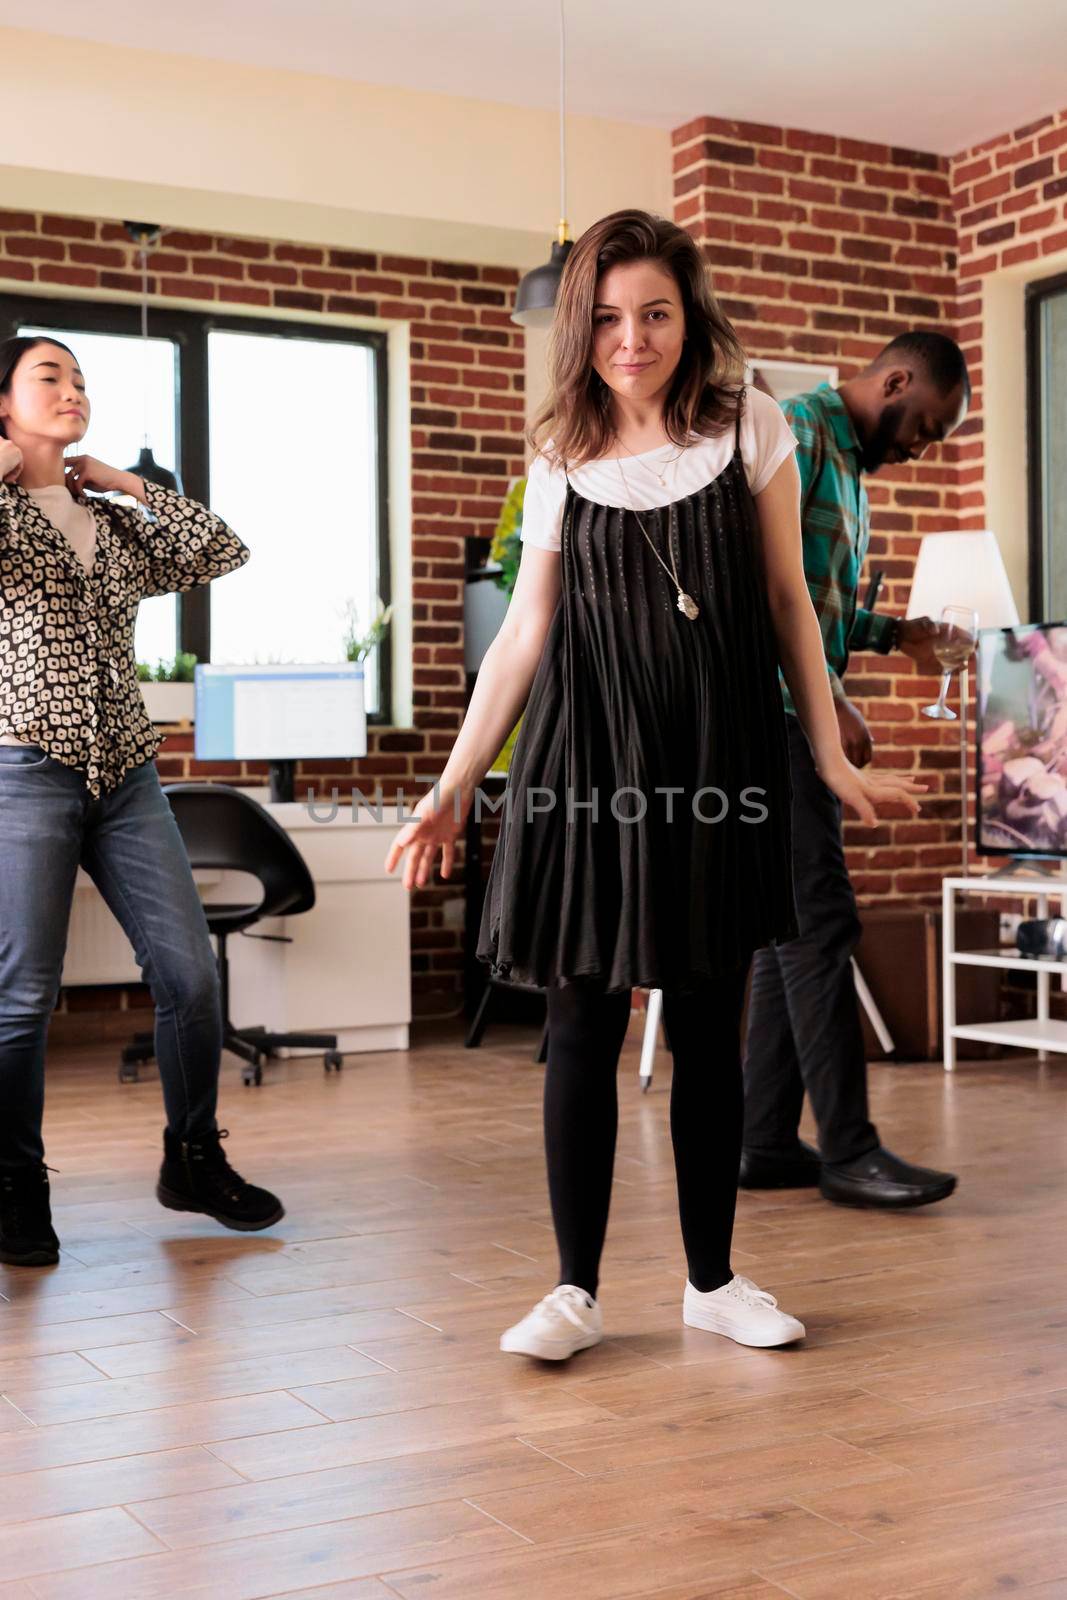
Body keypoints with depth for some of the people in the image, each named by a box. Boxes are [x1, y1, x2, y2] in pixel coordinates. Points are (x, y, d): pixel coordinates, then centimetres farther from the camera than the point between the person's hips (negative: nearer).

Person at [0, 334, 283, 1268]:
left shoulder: (116, 528, 19)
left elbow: (223, 552, 12)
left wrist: (129, 484, 13)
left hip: (127, 773, 5)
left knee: (190, 972, 0)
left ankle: (195, 1161, 17)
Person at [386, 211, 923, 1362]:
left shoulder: (749, 429, 4)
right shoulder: (561, 462, 6)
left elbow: (786, 601, 7)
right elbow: (522, 636, 7)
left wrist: (834, 760, 5)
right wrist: (453, 786, 3)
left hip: (718, 758, 0)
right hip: (588, 758, 0)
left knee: (708, 1027, 6)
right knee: (584, 1020, -1)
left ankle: (713, 1280, 20)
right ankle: (575, 1290, 10)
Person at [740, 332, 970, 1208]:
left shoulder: (846, 460, 21)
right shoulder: (795, 433, -9)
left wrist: (895, 632, 15)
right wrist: (829, 702, -22)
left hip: (802, 722, 10)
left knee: (794, 930, 8)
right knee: (820, 922, -11)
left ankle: (771, 1144, 12)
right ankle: (849, 1148, -7)